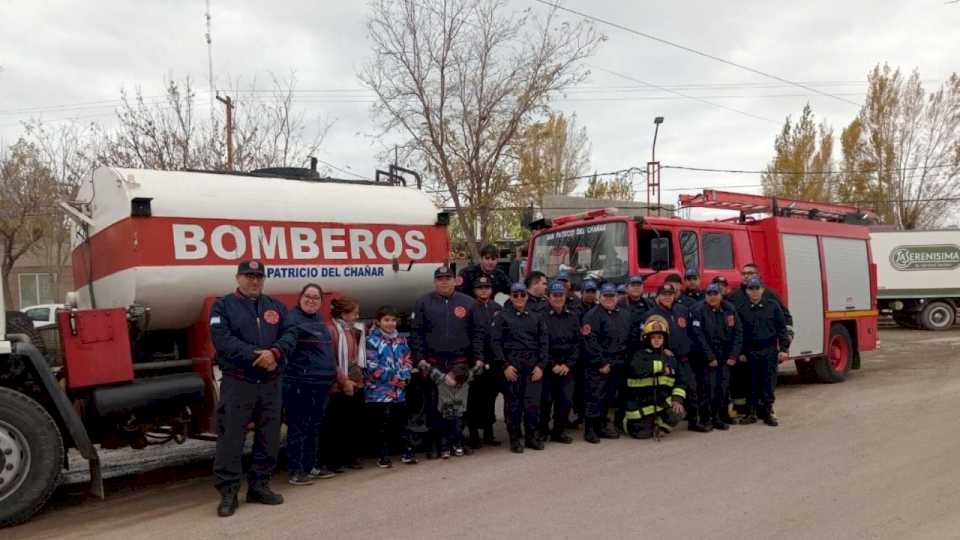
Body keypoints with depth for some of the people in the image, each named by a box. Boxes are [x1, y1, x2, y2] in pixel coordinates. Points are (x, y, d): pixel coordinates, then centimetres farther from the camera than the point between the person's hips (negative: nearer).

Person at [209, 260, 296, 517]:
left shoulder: (275, 306, 14)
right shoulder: (223, 306, 1)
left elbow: (290, 333, 3)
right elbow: (222, 340, -12)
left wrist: (275, 352, -17)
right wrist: (255, 356, -19)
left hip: (271, 383, 5)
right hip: (237, 383, -4)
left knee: (269, 438, 10)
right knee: (231, 438, -4)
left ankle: (259, 485, 23)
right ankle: (228, 492, 6)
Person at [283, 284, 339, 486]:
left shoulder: (319, 320, 17)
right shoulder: (292, 318, -10)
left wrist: (332, 375, 26)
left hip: (321, 382, 9)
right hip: (300, 383, -9)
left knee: (315, 426, 16)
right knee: (299, 427, -3)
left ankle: (311, 465, 26)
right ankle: (294, 470, 5)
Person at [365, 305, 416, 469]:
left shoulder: (401, 339, 11)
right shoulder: (372, 341, -6)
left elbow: (407, 361, 12)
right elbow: (373, 367, -12)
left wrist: (404, 378, -6)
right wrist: (394, 379, -10)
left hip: (399, 390, 5)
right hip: (379, 390, -4)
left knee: (401, 422, 10)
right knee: (383, 424, 0)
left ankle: (407, 452, 20)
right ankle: (383, 457, 11)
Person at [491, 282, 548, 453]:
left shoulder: (536, 317, 13)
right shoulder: (501, 317, 4)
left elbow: (543, 343, 9)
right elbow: (496, 343, -3)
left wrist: (541, 365, -1)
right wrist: (505, 366, -10)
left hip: (533, 366, 2)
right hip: (511, 366, -2)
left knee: (533, 404, -1)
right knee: (513, 404, 2)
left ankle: (531, 437, 15)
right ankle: (515, 439, 13)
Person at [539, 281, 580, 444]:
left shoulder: (572, 317, 8)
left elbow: (577, 343, 7)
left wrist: (568, 364, -3)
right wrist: (553, 365, -9)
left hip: (567, 367, 4)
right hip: (547, 367, -4)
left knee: (566, 400, 3)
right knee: (546, 400, -3)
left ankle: (558, 431, 19)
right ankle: (543, 430, 16)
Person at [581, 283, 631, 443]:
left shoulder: (624, 314, 13)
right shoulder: (592, 315, -9)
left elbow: (629, 338, 18)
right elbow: (590, 342, -14)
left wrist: (623, 359, 11)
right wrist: (601, 364, -15)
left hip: (616, 365, 7)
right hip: (598, 366, -6)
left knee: (609, 397, 13)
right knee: (595, 397, -6)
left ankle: (602, 426, 25)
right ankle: (589, 429, 1)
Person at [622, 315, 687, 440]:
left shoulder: (669, 358, 5)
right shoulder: (639, 355, -10)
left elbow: (679, 380, 4)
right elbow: (637, 369, -33)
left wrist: (677, 399, -12)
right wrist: (662, 366, -24)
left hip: (662, 402, 4)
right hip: (641, 405, -4)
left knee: (677, 413, -22)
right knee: (643, 434, -5)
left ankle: (657, 426, 10)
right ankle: (628, 421, 30)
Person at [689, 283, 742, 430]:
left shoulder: (730, 309, 4)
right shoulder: (698, 310, -9)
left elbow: (738, 332, 5)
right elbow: (698, 336, -12)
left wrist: (734, 355, -2)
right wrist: (710, 357, -12)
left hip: (725, 355, 4)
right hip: (706, 356, -4)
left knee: (724, 385, 5)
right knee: (709, 387, -7)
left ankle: (723, 414, 18)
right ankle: (714, 418, 1)